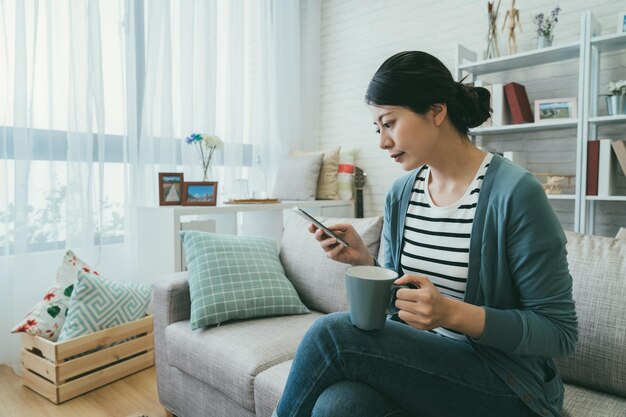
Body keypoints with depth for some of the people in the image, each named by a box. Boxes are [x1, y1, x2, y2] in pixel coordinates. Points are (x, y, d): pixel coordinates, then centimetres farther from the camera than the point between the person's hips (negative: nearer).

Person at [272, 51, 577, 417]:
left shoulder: (515, 193, -16)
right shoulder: (400, 194, 2)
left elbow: (560, 332, -12)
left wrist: (453, 313, -26)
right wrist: (364, 260, -10)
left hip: (504, 387, -3)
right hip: (419, 360, 4)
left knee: (333, 332, -22)